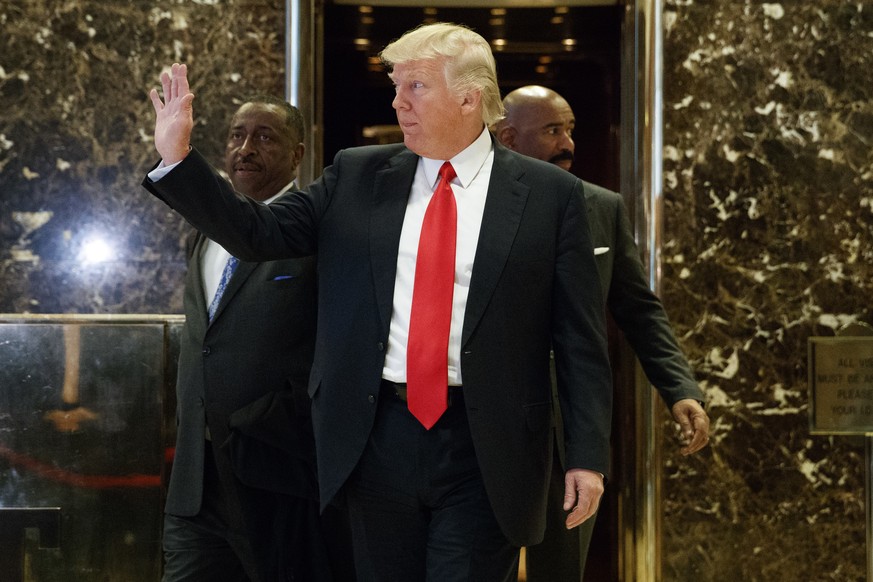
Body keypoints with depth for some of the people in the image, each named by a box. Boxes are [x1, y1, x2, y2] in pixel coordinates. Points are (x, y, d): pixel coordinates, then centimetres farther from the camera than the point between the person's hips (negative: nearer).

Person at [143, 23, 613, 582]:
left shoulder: (549, 194, -1)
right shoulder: (357, 175, 8)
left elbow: (580, 339, -1)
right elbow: (258, 235, 6)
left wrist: (589, 455, -5)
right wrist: (177, 156, -3)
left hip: (482, 450, -3)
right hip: (376, 436, 3)